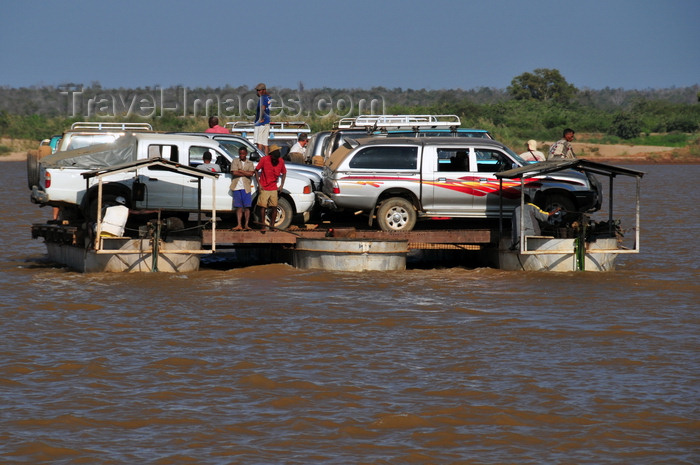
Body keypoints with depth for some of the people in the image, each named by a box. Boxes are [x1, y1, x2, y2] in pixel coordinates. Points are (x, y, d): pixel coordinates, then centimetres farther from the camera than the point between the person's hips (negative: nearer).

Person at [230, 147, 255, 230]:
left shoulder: (250, 163, 11)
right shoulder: (235, 161, 9)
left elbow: (251, 174, -4)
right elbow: (234, 173, -5)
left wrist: (240, 171, -6)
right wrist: (246, 173, -3)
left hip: (246, 187, 0)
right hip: (237, 187, 0)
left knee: (247, 207, -3)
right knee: (239, 207, 0)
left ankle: (246, 225, 2)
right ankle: (239, 225, -1)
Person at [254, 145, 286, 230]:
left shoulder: (281, 161, -3)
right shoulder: (264, 160, -12)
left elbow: (284, 173, 13)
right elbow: (256, 170, -1)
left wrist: (281, 185, 2)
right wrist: (259, 184, -8)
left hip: (274, 189, 3)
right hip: (264, 188, -3)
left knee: (274, 207, -1)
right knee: (263, 207, -4)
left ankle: (272, 226, 6)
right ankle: (263, 225, 5)